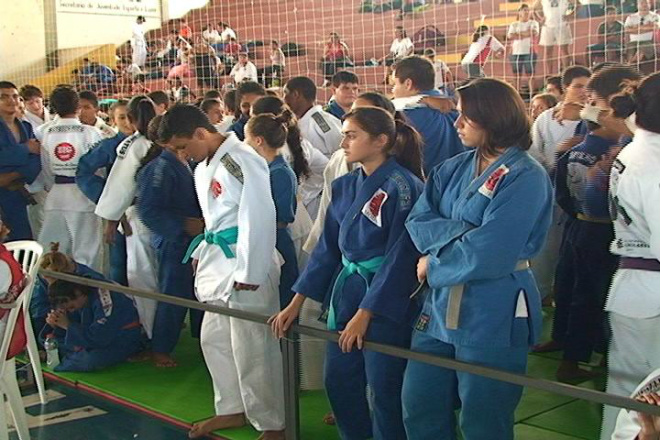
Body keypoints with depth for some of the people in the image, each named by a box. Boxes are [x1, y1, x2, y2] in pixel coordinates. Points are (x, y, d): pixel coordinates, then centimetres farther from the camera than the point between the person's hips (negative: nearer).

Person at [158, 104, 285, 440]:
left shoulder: (243, 161, -17)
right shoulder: (204, 167, 12)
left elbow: (258, 218, -21)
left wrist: (249, 273, -20)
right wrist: (201, 254, 16)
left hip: (246, 265, -10)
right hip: (218, 261, 10)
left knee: (252, 347, -2)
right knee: (214, 339, 18)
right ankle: (232, 409, 34)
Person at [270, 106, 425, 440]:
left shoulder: (403, 187, -14)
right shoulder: (344, 186, 7)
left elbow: (400, 256, -16)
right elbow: (328, 248, 11)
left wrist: (365, 313, -16)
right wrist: (296, 303, 8)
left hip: (386, 300, -7)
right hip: (345, 290, 7)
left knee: (384, 388, 2)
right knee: (338, 381, 12)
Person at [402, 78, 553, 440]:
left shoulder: (526, 178, -13)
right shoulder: (453, 169, 9)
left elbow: (487, 254, -21)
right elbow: (418, 220, 0)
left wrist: (433, 264, -8)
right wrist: (460, 233, -17)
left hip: (493, 315, -7)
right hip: (441, 304, 7)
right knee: (418, 411, 12)